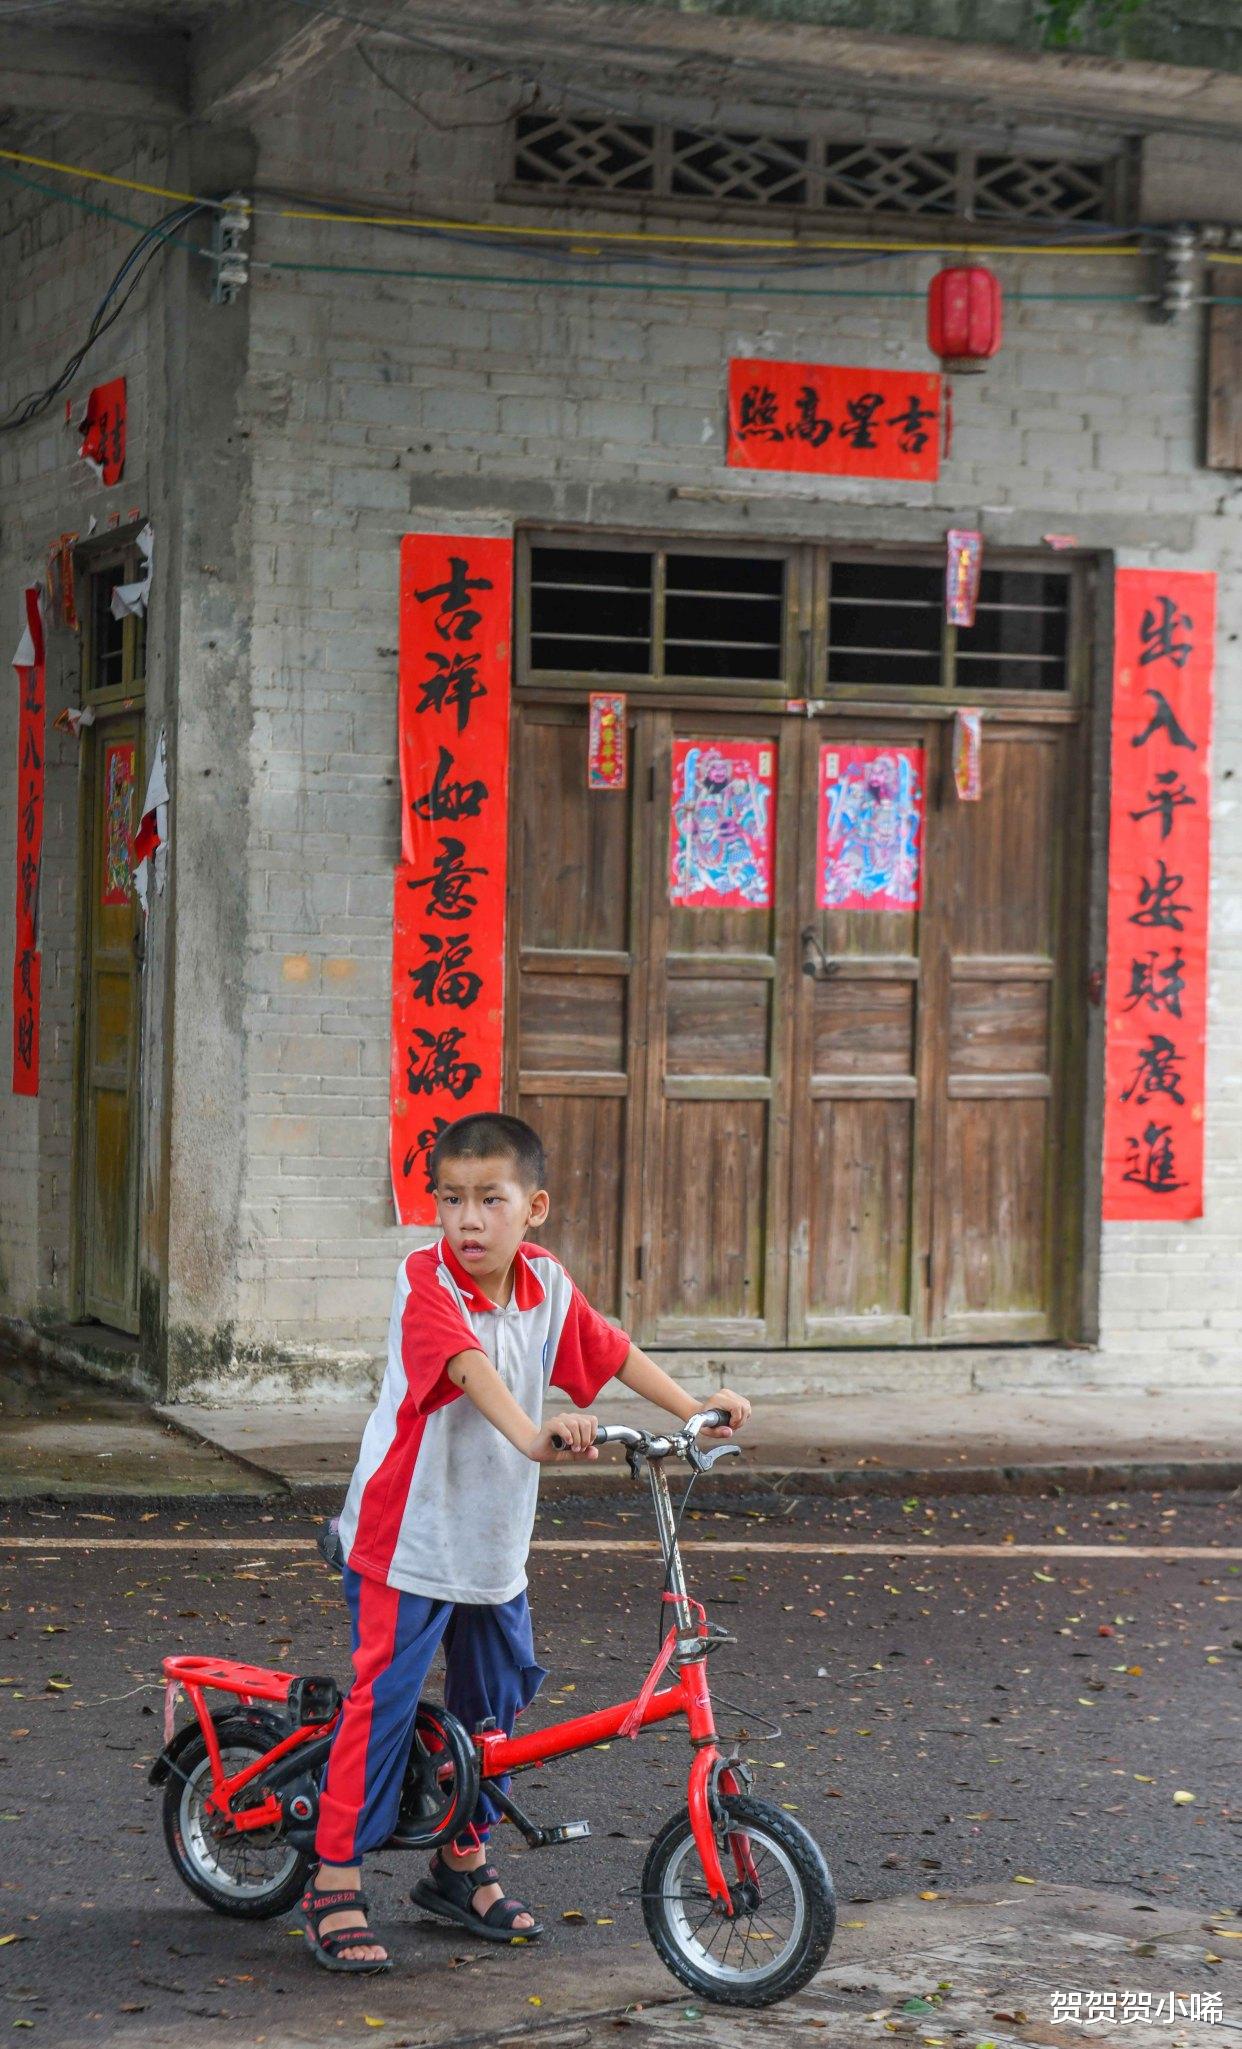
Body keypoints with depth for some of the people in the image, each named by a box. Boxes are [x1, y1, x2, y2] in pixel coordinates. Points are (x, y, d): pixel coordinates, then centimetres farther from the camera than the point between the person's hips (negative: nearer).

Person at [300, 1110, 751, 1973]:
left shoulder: (547, 1286, -1)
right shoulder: (426, 1281, -20)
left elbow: (613, 1353, 12)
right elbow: (470, 1367, -37)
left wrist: (694, 1408, 2)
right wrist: (532, 1435, -53)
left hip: (496, 1539, 6)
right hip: (408, 1535, -6)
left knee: (496, 1700, 15)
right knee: (385, 1700, -7)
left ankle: (464, 1867, 32)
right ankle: (335, 1886, 1)